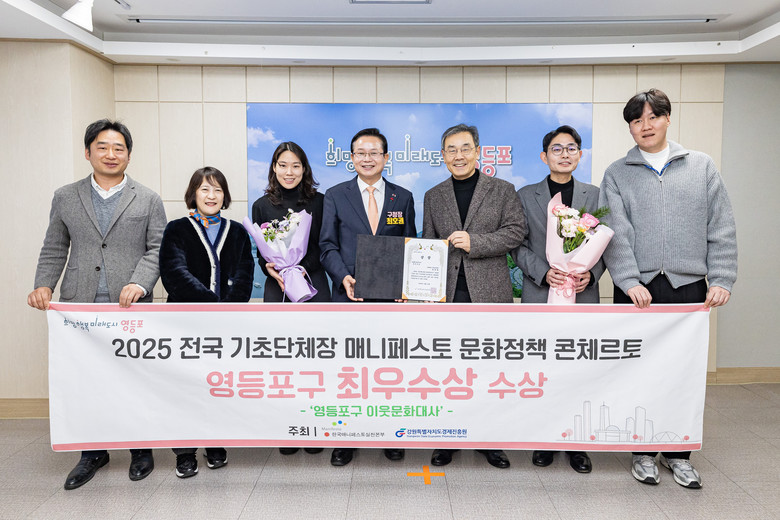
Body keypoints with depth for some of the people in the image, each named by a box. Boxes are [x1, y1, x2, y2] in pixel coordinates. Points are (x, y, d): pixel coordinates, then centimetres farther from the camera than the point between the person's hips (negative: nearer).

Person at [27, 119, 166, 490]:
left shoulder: (148, 200, 7)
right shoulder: (65, 197, 13)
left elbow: (158, 249, 1)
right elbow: (54, 250, 14)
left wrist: (139, 283, -15)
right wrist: (44, 284, -2)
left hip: (130, 308, -2)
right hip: (80, 307, 2)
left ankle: (141, 451, 22)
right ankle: (92, 452, 25)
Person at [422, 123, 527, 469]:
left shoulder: (503, 191, 6)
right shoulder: (433, 196, 13)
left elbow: (516, 232, -3)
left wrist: (474, 242, -15)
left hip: (489, 293, -2)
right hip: (447, 294, 2)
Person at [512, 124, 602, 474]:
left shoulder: (595, 196, 10)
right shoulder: (526, 196, 6)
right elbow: (518, 246, 2)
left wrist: (591, 273, -9)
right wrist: (544, 272, -13)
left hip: (583, 297, 1)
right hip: (540, 296, -1)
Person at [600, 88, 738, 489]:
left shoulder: (701, 166, 10)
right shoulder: (617, 174, 7)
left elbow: (721, 229, 5)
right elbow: (616, 233, -4)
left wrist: (721, 280, -4)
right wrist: (630, 282, -15)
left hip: (690, 287, 1)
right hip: (637, 289, -1)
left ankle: (679, 454, 24)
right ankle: (643, 452, 21)